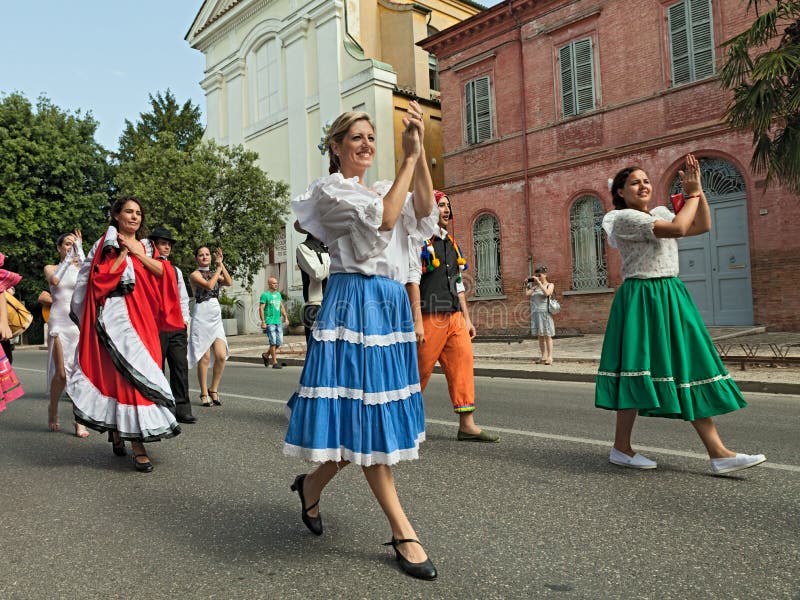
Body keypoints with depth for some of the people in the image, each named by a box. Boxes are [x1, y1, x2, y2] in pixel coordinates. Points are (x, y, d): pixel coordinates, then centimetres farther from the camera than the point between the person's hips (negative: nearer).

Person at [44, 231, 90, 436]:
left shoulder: (81, 267, 12)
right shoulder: (51, 268, 10)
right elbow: (55, 280, -13)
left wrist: (80, 248, -9)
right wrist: (68, 258, -7)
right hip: (59, 323, -1)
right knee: (61, 373, -6)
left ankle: (79, 421, -3)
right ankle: (53, 410, 22)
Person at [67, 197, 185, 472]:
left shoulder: (146, 246, 19)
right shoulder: (106, 245, 6)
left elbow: (162, 272, 3)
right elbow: (103, 278, -9)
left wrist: (138, 252, -3)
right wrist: (123, 252, -6)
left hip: (143, 317, 5)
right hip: (116, 314, -5)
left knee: (119, 373, 5)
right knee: (130, 371, -13)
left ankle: (117, 428, 21)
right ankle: (137, 445, -12)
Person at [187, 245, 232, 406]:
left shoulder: (215, 274, 17)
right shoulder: (195, 274, 0)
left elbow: (229, 282, -1)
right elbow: (209, 285, -18)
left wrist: (221, 264, -4)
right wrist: (218, 268, -5)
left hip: (216, 317, 5)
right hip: (201, 317, -5)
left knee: (221, 355, -5)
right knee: (205, 357, -5)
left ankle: (213, 390, 11)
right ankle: (204, 394, 7)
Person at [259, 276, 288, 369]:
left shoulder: (278, 294, 15)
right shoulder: (265, 295, -6)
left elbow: (282, 307, 19)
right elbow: (261, 309, -11)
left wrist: (286, 317, 10)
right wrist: (263, 322, -17)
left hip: (278, 322, 7)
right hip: (269, 322, -7)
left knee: (279, 342, 7)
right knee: (273, 342, -7)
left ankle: (266, 355, 27)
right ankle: (275, 363, 0)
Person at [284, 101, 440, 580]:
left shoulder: (385, 188, 20)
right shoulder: (330, 190, 0)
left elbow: (423, 212, -1)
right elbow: (384, 218, -16)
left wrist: (420, 152, -9)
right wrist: (409, 155, -11)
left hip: (391, 303, 8)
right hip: (355, 302, -8)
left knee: (370, 411, 11)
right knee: (365, 412, -5)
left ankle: (312, 485, 33)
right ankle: (403, 531, 3)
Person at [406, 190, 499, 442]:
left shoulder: (450, 242, 20)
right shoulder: (418, 240, -3)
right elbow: (412, 280, -11)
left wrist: (466, 318, 17)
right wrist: (417, 321, -18)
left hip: (454, 318, 7)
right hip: (430, 318, -7)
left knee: (463, 364, 0)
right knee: (419, 371, 1)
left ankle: (467, 425, 4)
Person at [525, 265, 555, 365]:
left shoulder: (550, 285, 3)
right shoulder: (534, 285, 13)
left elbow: (546, 293, -18)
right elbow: (527, 294, -1)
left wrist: (539, 282, -16)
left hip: (545, 312, -4)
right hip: (535, 313, 4)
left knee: (547, 335, -5)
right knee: (540, 336, 5)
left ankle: (550, 357, -6)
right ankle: (543, 356, 9)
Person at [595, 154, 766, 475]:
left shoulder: (660, 212, 17)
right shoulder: (624, 218, -10)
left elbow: (703, 226, 19)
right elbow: (677, 228, -19)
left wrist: (698, 189, 11)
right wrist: (692, 195, -3)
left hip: (673, 297, 8)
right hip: (642, 300, -8)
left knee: (692, 370, 4)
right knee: (637, 371, -3)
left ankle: (718, 452, 7)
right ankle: (621, 448, 11)